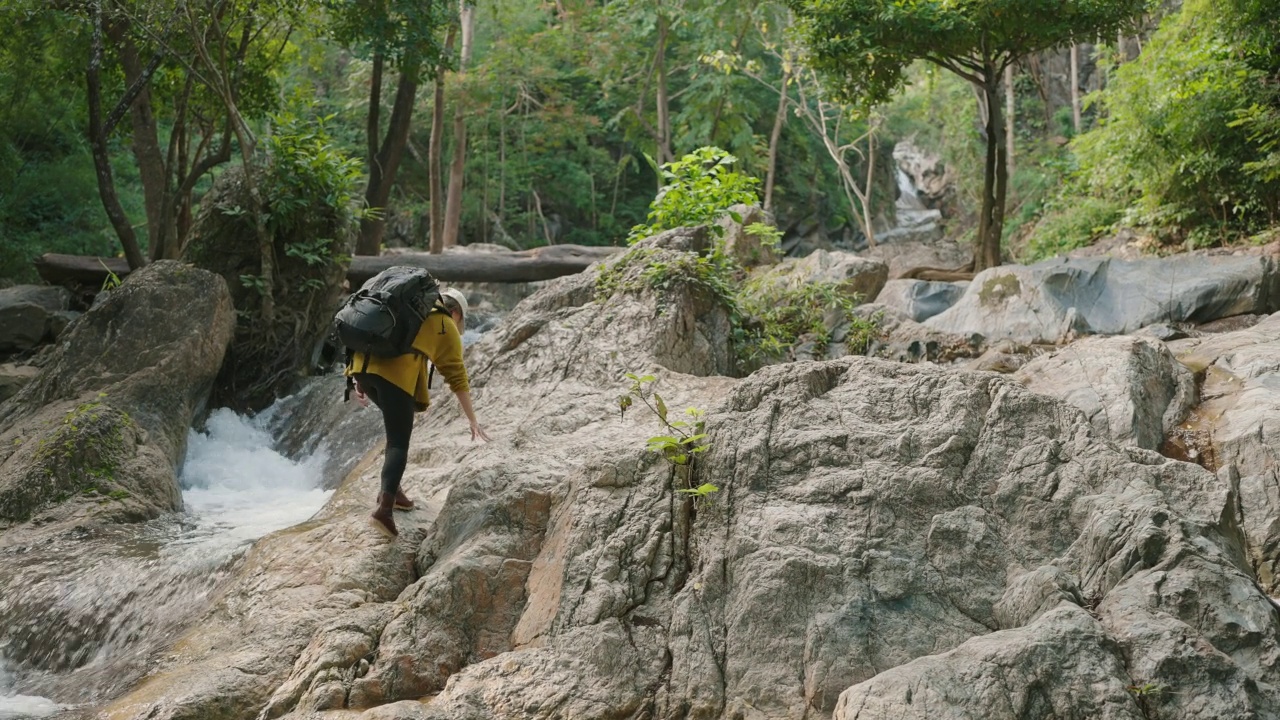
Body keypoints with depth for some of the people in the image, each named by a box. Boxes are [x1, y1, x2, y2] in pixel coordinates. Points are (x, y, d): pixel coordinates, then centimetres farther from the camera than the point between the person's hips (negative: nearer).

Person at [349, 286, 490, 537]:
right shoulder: (447, 328, 17)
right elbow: (457, 378, 14)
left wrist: (361, 381, 31)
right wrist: (472, 419, 20)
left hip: (362, 363, 6)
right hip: (395, 373, -6)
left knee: (397, 425, 26)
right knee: (399, 443, -3)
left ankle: (390, 488, 22)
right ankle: (384, 508, -21)